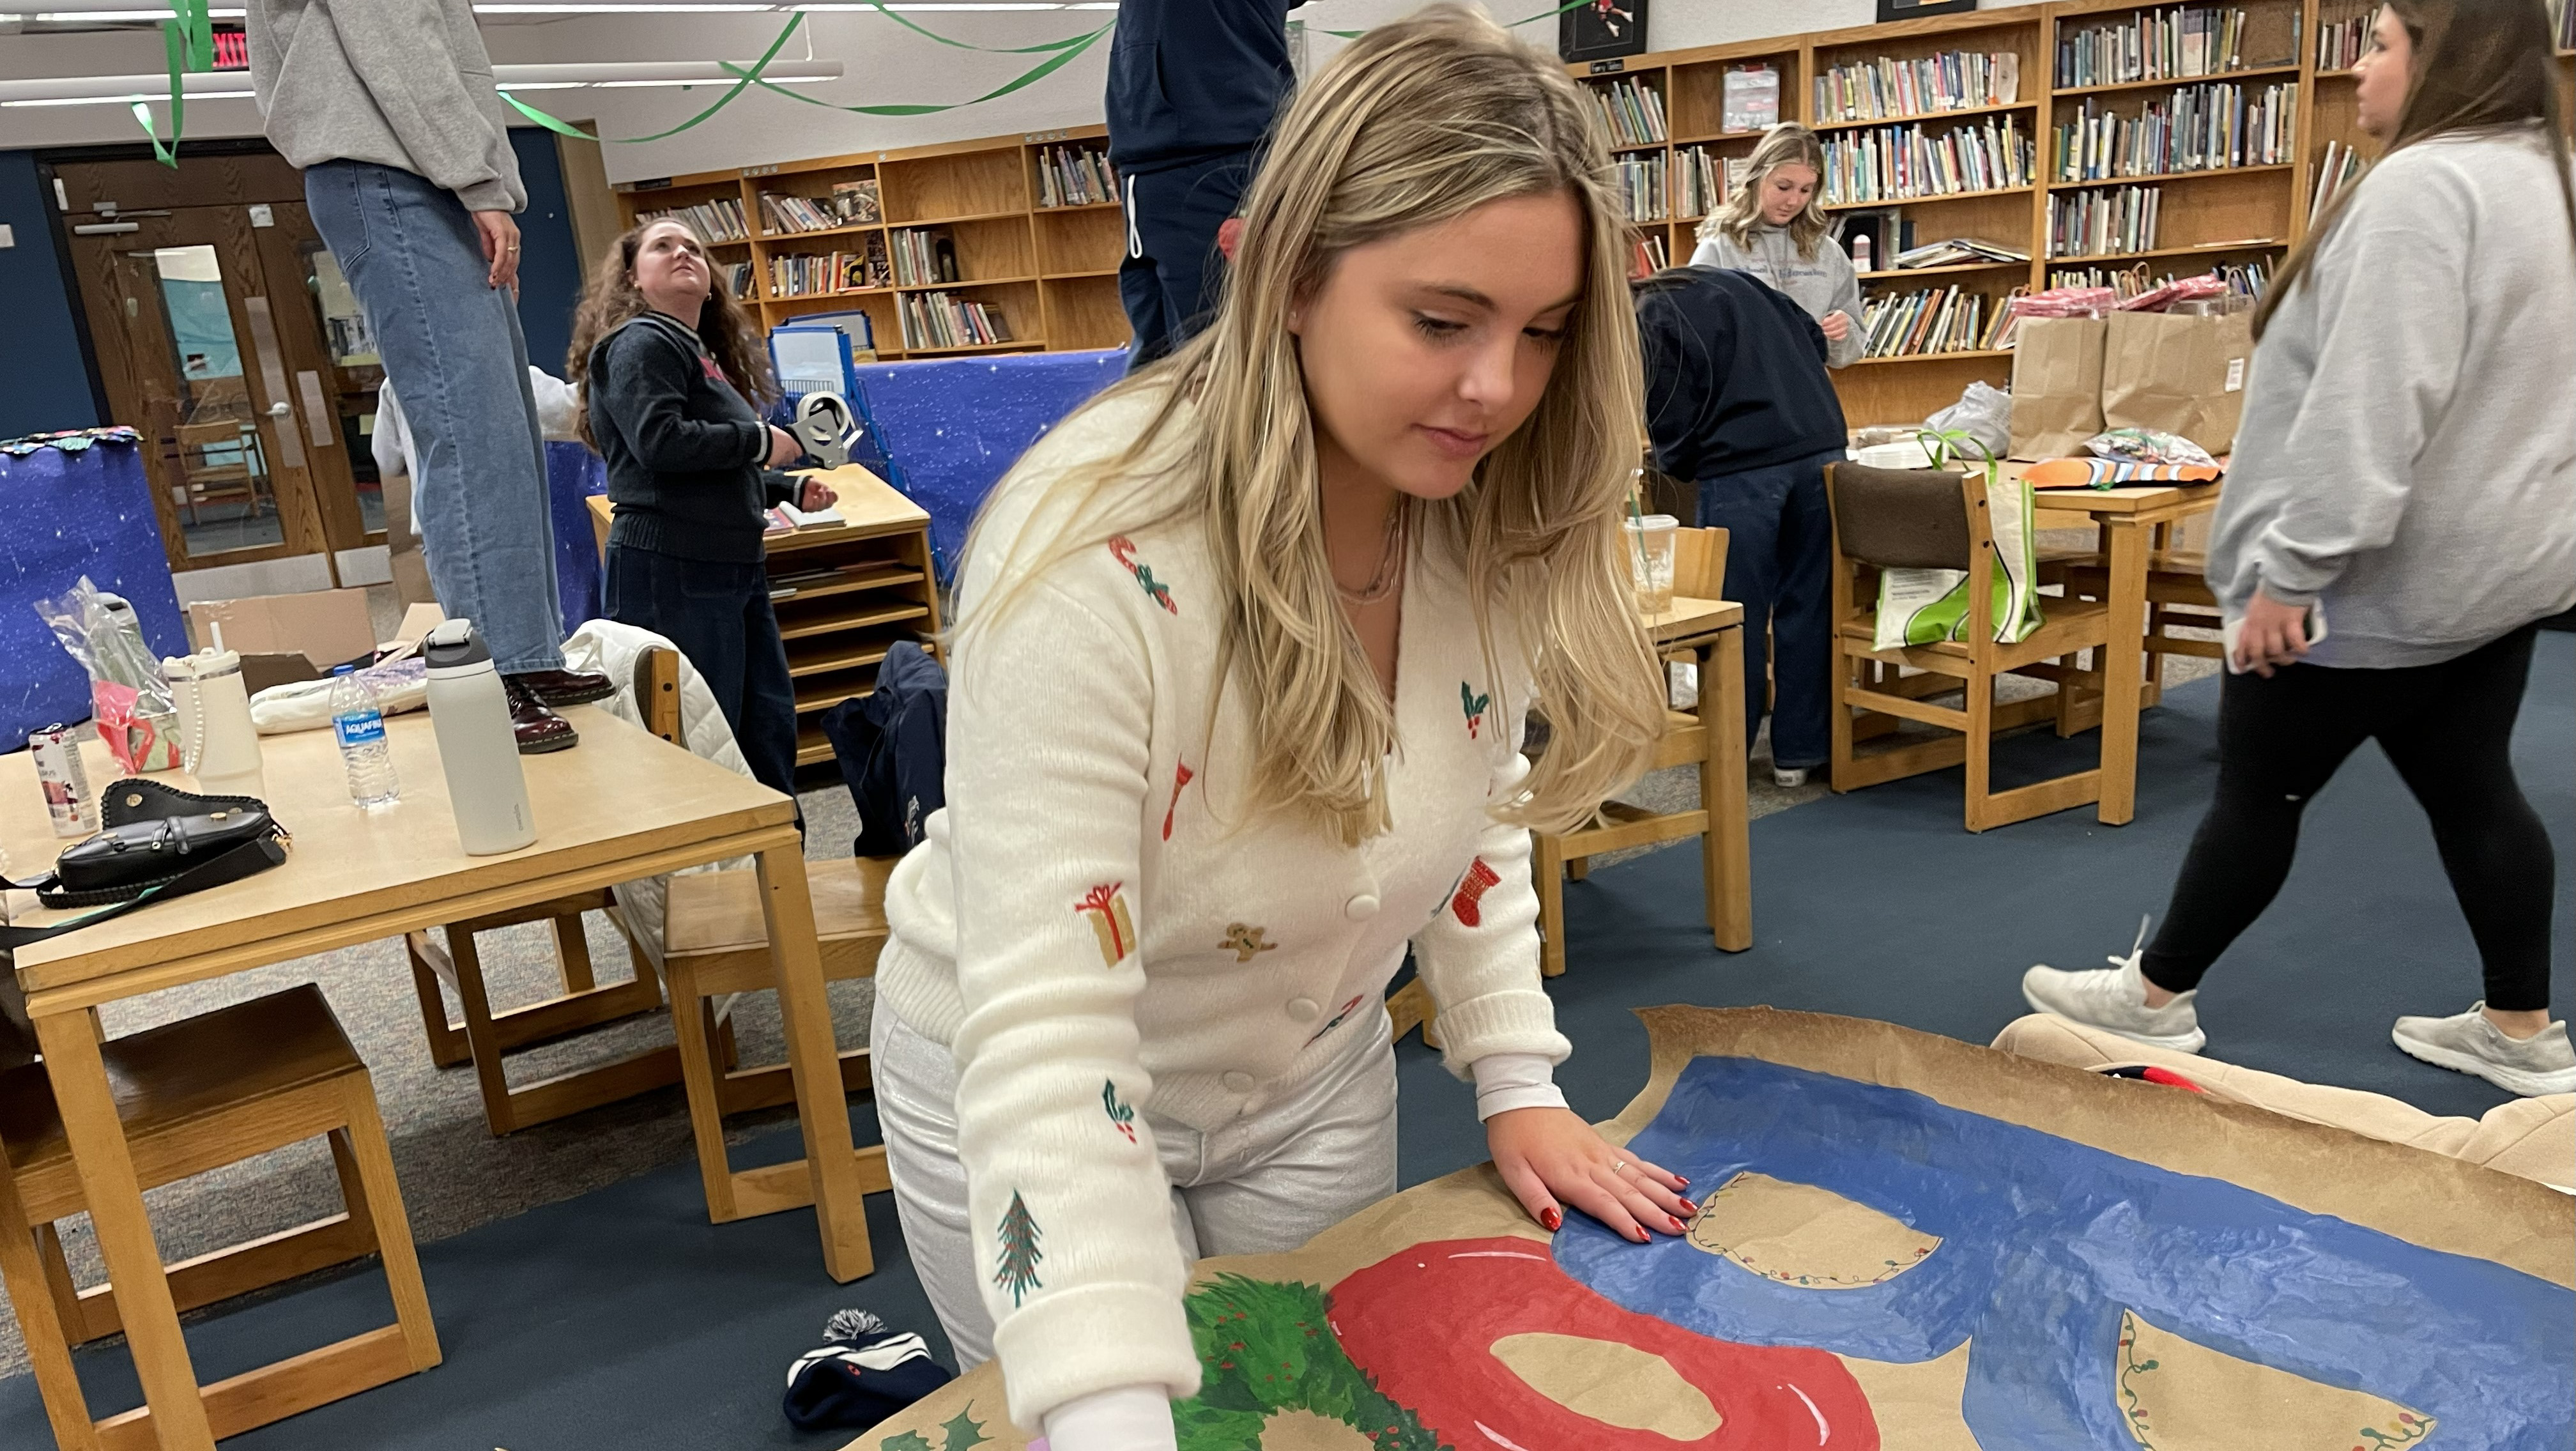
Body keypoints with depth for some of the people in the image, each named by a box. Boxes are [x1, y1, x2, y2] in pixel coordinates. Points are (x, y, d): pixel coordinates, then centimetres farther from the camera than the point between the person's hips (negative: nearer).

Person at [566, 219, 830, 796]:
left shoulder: (706, 356, 22)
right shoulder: (641, 343, -6)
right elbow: (659, 442, -23)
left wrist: (791, 489, 16)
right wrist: (759, 441, -12)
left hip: (735, 566, 10)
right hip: (672, 571, -10)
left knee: (770, 724, 12)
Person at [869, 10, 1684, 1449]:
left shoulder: (1491, 515, -15)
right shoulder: (1092, 560, -35)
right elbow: (1044, 1036, -36)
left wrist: (1517, 1078, -4)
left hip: (1316, 1077, 5)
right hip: (1022, 1099, -4)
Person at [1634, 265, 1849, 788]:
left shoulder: (1650, 324, 2)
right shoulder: (1732, 280, 22)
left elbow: (1675, 428, -3)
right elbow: (1814, 339, 22)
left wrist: (1674, 464, 18)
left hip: (1743, 465, -6)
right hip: (1821, 447, 6)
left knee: (1736, 612, 5)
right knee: (1811, 604, 9)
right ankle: (1800, 750, 15)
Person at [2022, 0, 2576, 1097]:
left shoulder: (2422, 186, -20)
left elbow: (2368, 411, -28)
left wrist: (2292, 568, -24)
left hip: (2382, 576, -9)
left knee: (2257, 789, 3)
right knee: (2475, 797, 15)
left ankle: (2154, 998, 17)